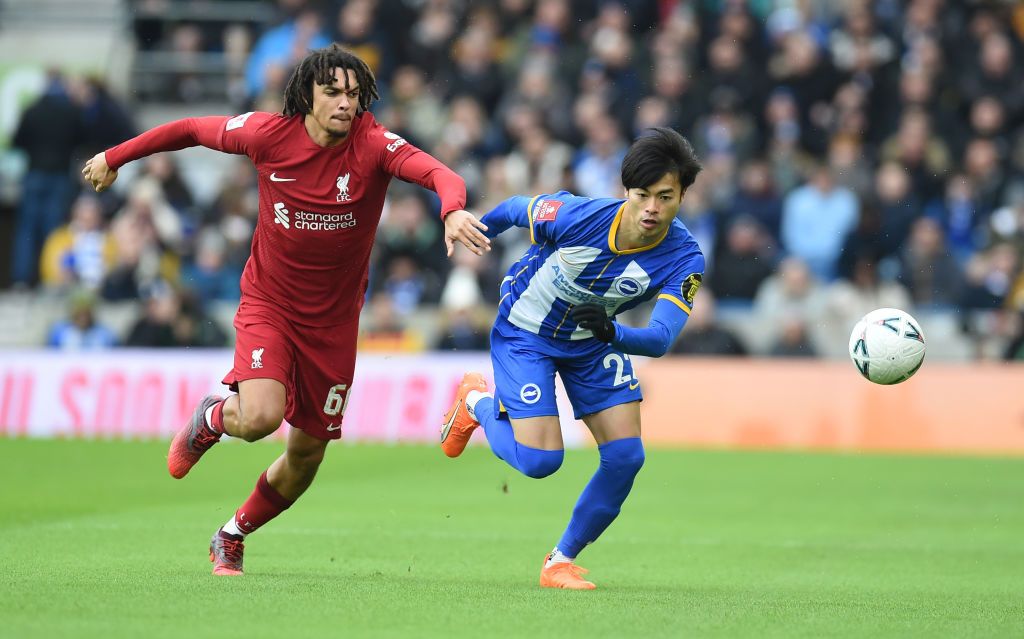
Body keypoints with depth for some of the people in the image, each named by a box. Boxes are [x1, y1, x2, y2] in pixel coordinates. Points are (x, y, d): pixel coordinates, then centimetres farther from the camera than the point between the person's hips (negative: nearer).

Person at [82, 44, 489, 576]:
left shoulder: (373, 145, -18)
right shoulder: (269, 134, -13)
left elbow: (437, 172, -36)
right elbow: (192, 130, 4)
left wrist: (453, 210, -59)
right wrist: (114, 158, 15)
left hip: (333, 320, 2)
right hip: (268, 304, -1)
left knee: (308, 452, 10)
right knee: (261, 417, -27)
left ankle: (232, 537, 37)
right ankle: (211, 419, 12)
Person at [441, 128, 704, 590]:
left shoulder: (684, 259, -25)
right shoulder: (576, 216, -32)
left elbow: (661, 339, -36)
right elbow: (516, 209, -10)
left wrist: (612, 333, -57)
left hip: (596, 341, 4)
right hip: (525, 332, -3)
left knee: (625, 456, -9)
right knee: (540, 460, -13)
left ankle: (562, 560, 12)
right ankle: (477, 402, 20)